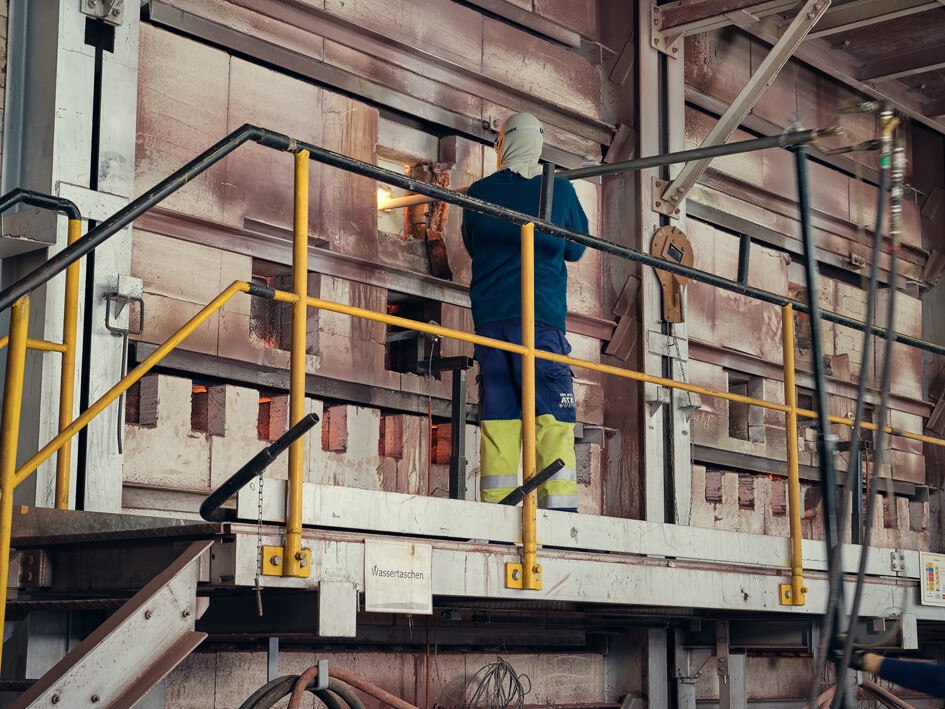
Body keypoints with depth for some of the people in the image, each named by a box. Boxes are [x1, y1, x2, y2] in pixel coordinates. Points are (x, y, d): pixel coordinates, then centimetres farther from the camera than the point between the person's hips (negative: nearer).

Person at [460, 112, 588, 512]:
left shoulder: (479, 192, 10)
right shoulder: (559, 190, 6)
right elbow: (576, 249, 19)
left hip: (489, 318, 2)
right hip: (540, 316, -2)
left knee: (498, 419, 2)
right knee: (552, 419, -6)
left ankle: (496, 509, -3)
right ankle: (559, 507, -16)